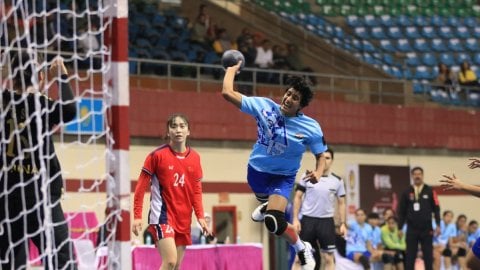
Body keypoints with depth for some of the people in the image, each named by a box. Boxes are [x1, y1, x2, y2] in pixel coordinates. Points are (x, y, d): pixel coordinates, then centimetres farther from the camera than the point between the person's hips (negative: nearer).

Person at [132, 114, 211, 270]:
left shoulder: (194, 158, 6)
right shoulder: (157, 155, -7)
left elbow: (196, 191, 13)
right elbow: (141, 187, -4)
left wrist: (200, 216, 4)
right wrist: (137, 216, -9)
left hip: (184, 219, 6)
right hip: (162, 216, -5)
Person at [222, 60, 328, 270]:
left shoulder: (311, 129, -24)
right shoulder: (264, 106, -22)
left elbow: (320, 155, -9)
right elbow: (227, 93, -21)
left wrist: (318, 172, -28)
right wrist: (232, 69, -14)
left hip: (283, 177, -4)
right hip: (257, 170, 4)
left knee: (273, 222, -24)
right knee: (263, 197, 37)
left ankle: (303, 250, 2)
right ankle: (269, 205, 76)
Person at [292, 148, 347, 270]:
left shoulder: (337, 181, 3)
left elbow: (341, 203, 8)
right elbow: (298, 197, 4)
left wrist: (343, 224, 0)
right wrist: (295, 219, -5)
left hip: (327, 221, 0)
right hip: (307, 220, 0)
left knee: (329, 258, -1)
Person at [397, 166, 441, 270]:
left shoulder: (429, 191, 1)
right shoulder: (407, 192, 4)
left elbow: (436, 209, 1)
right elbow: (402, 212, 8)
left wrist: (438, 225, -6)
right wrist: (400, 228, 6)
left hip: (427, 229, -1)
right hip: (412, 229, 1)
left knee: (428, 255, 3)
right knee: (410, 256, 2)